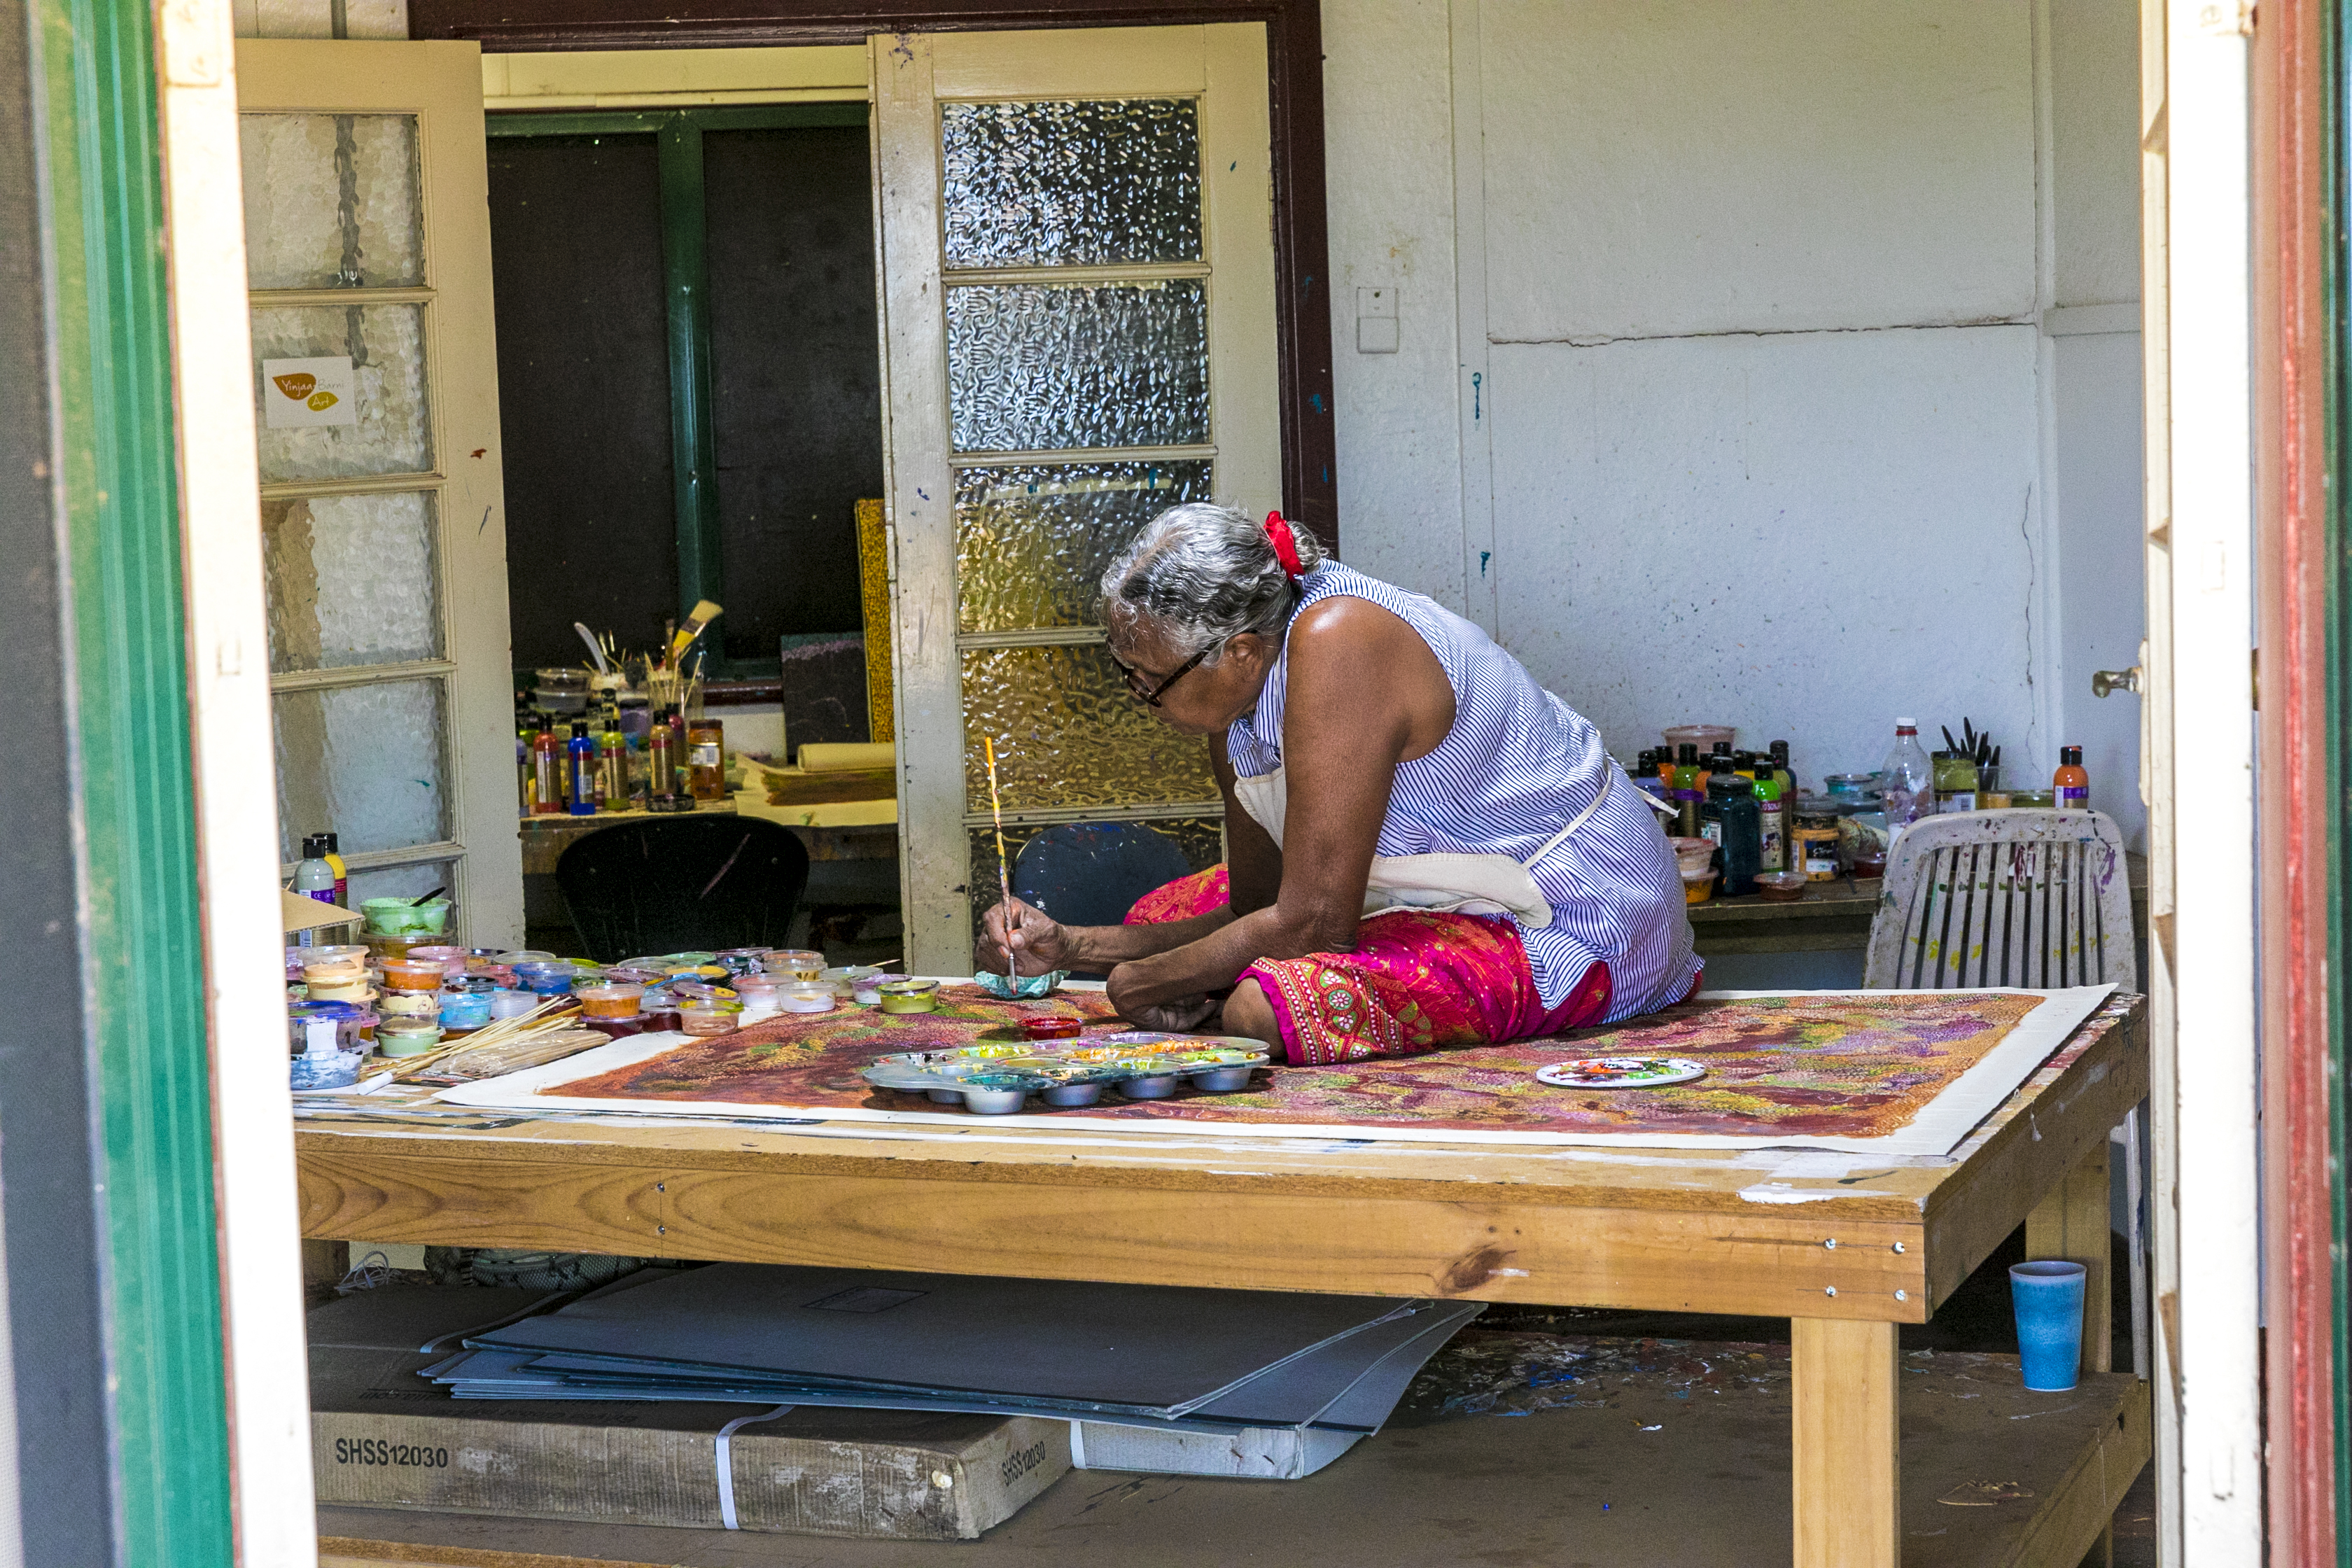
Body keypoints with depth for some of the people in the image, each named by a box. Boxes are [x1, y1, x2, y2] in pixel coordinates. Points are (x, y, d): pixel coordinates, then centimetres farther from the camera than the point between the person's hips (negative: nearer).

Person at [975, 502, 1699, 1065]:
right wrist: (1071, 947, -3)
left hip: (1577, 924, -10)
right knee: (1162, 917, 14)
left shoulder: (1335, 646, -29)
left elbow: (1309, 922, -28)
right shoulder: (1238, 687, -1)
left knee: (1261, 1010, -32)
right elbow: (1255, 911, 7)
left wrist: (1145, 983, -12)